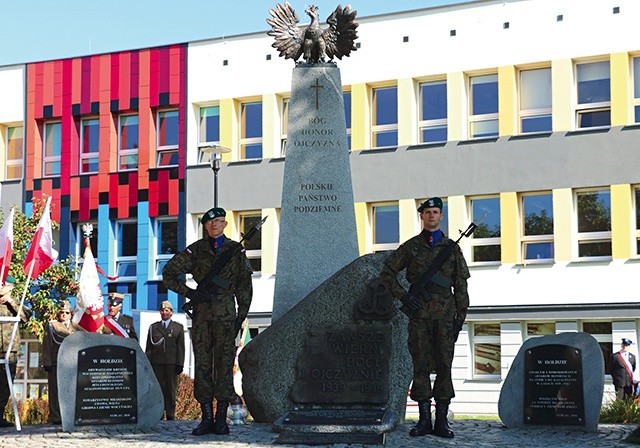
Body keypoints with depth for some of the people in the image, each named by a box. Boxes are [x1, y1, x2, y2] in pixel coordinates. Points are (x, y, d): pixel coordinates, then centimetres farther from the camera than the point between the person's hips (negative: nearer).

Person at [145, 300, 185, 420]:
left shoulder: (178, 327, 10)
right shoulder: (153, 327, 14)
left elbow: (180, 347, 6)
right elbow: (149, 347, 11)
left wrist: (180, 364, -2)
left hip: (171, 363, -1)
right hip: (156, 363, 1)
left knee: (171, 389, 1)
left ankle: (170, 415, 5)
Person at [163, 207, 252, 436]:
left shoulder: (235, 250, 7)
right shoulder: (196, 250, 6)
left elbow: (244, 286, 9)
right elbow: (168, 273, 8)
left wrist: (241, 315, 2)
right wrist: (189, 292, -4)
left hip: (226, 314, -1)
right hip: (201, 313, 1)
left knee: (224, 363, -3)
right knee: (202, 363, 0)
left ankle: (221, 419, 1)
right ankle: (206, 418, 5)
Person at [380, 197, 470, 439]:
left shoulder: (452, 248, 11)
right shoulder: (410, 247, 9)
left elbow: (461, 283, 10)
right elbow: (387, 273, 10)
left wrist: (461, 314, 3)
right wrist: (403, 296, -3)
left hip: (444, 313, 0)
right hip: (419, 314, 0)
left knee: (444, 365, -1)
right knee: (421, 365, 0)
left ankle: (442, 420, 2)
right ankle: (424, 419, 5)